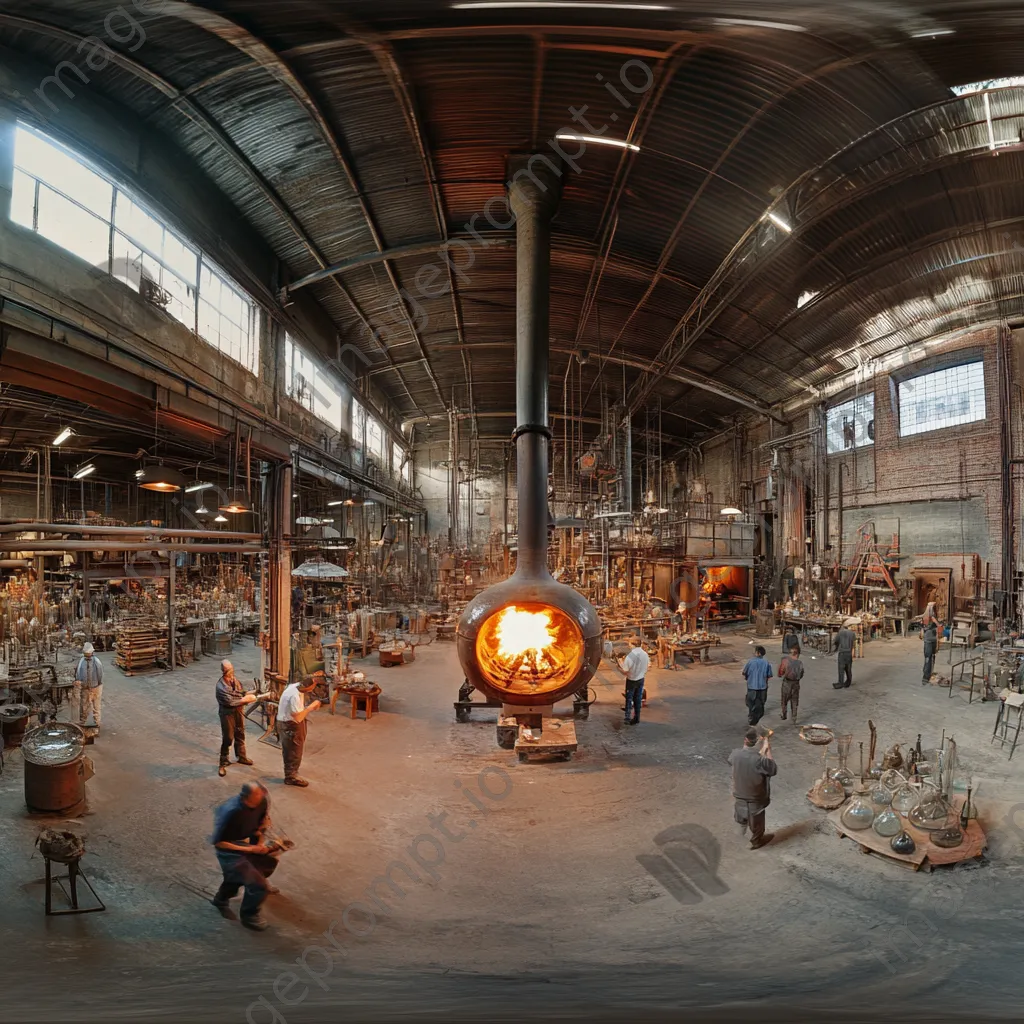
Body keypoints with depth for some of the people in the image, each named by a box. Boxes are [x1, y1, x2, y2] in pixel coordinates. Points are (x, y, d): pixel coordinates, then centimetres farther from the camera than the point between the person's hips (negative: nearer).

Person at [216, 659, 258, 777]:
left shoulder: (236, 680, -1)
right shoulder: (220, 686, -22)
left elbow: (243, 693, 8)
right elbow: (230, 702, -25)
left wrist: (248, 695, -14)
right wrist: (244, 699, -18)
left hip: (239, 711, 6)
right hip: (227, 713, -6)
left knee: (240, 735, 19)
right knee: (227, 738, -1)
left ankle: (241, 757, 37)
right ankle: (223, 763, 13)